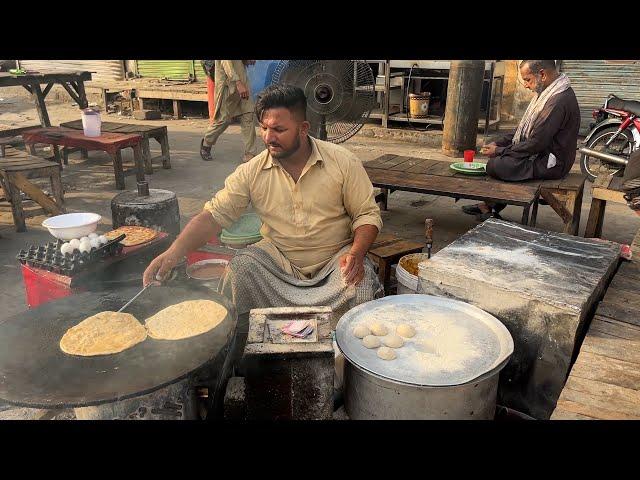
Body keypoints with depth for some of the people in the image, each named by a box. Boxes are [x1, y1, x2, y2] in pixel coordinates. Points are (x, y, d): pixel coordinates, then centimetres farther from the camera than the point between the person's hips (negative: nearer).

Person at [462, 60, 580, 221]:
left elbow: (536, 143, -24)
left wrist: (499, 151, -16)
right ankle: (488, 205, 16)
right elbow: (525, 131, 15)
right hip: (544, 155, 11)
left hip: (550, 164, -11)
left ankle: (490, 209, 7)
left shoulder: (558, 101, -24)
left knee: (494, 165, -18)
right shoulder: (551, 93, 10)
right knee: (499, 158, 13)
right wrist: (498, 143, 5)